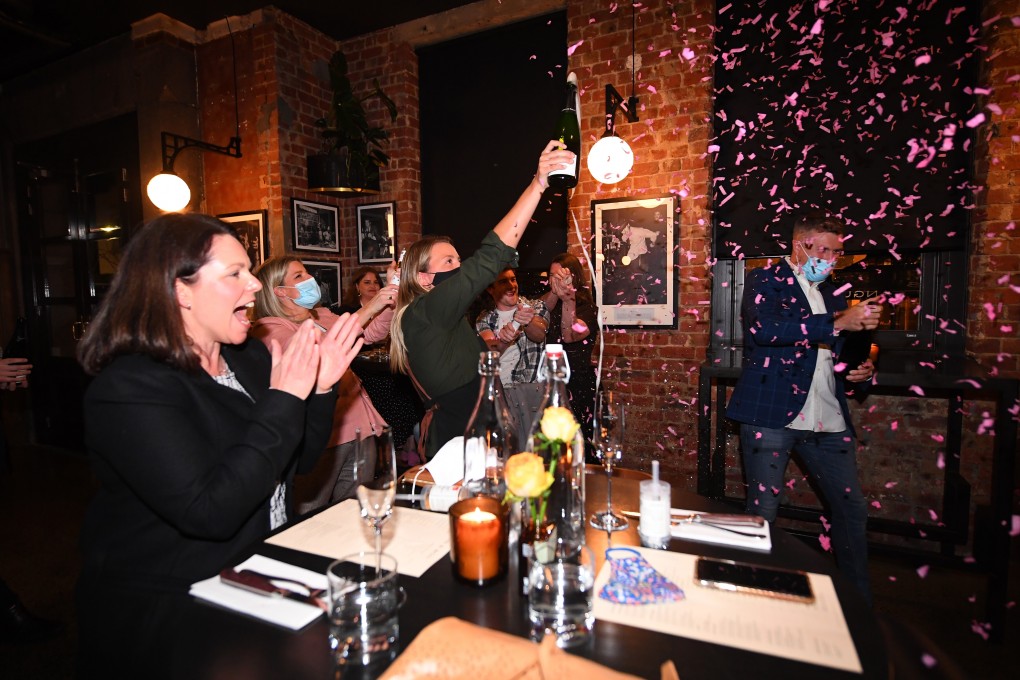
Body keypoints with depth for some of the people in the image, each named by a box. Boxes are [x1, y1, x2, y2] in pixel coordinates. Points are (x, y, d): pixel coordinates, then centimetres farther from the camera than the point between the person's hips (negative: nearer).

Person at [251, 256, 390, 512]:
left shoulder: (321, 315, 17)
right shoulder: (269, 328, -8)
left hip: (357, 429, 7)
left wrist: (389, 301, -1)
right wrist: (367, 310, -23)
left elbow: (372, 332, 16)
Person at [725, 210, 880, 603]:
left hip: (828, 419, 7)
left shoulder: (831, 294, 18)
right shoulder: (765, 281, -1)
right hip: (771, 414, -6)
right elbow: (766, 329, -22)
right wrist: (837, 323, -21)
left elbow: (838, 355, 27)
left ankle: (859, 603, 31)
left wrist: (861, 374, 5)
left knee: (853, 510, 13)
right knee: (763, 513, 1)